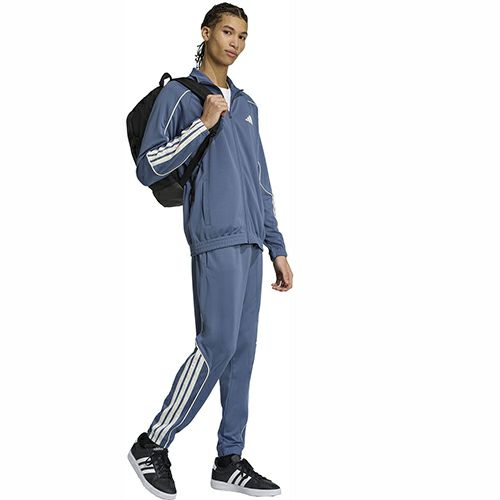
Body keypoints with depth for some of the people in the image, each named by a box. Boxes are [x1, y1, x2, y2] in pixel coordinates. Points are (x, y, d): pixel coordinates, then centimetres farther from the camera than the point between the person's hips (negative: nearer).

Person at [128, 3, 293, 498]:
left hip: (250, 243, 7)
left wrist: (277, 248, 18)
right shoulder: (179, 95, 2)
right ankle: (153, 445, 2)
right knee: (218, 344, -12)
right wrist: (204, 123, -11)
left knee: (242, 350, 5)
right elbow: (148, 168, -6)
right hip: (216, 238, -7)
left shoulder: (246, 105, 22)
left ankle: (230, 460, 11)